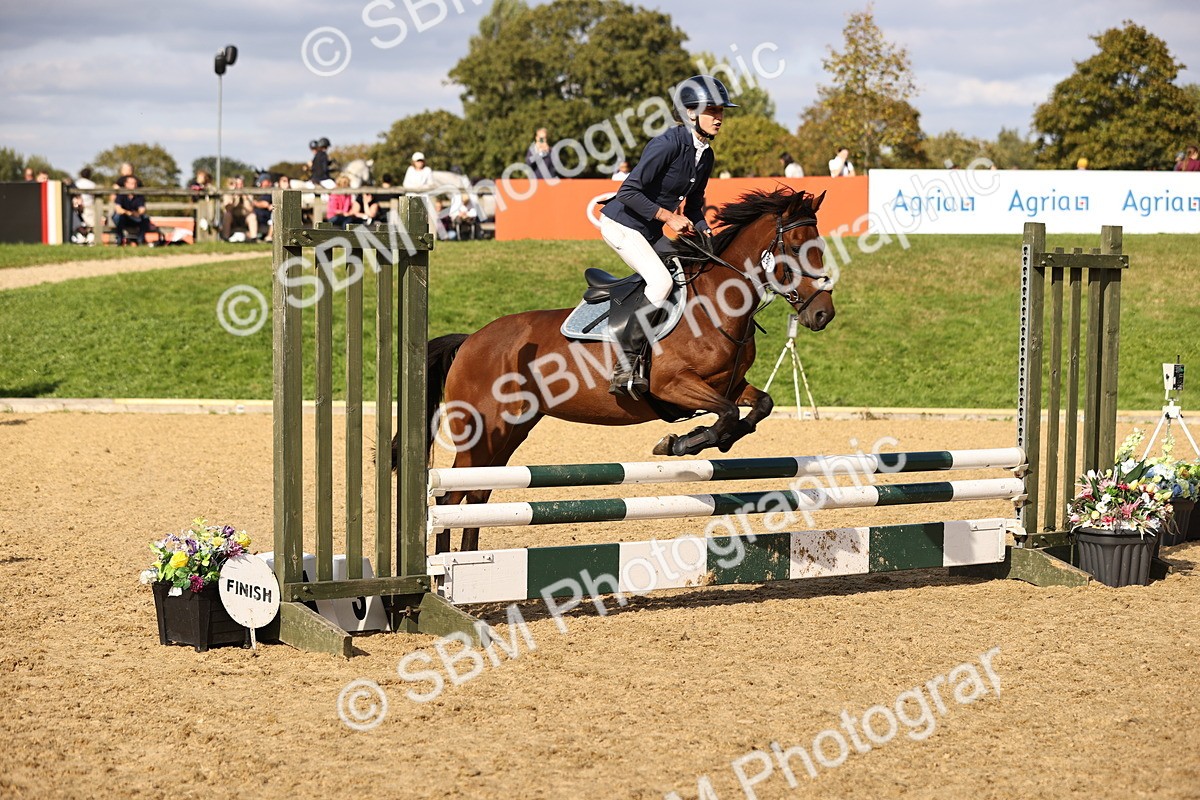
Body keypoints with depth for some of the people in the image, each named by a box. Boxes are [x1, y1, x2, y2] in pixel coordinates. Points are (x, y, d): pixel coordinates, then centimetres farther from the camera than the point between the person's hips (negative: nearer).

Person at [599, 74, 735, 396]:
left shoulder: (706, 155, 5)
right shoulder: (668, 144, -22)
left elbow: (693, 205, 16)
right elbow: (629, 192, -25)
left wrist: (706, 234, -2)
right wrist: (668, 216, -23)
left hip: (650, 233, 10)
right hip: (621, 223, -9)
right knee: (661, 281, -24)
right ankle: (625, 366, -21)